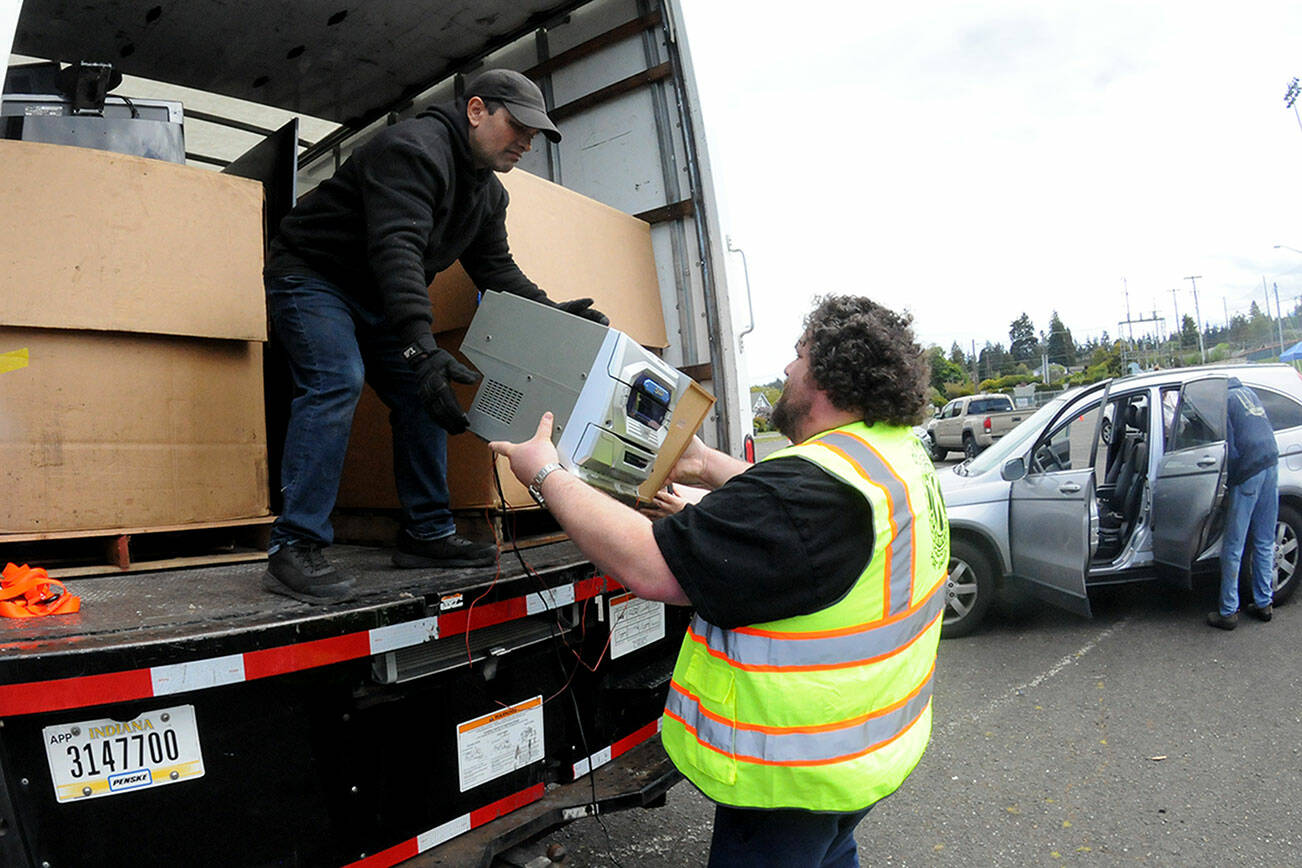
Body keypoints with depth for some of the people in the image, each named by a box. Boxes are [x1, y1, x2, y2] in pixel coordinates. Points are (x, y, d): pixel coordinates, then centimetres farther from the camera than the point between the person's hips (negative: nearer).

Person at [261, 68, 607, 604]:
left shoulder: (488, 193, 5)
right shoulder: (414, 149, -26)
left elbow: (497, 269, 5)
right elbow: (397, 248, -39)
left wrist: (552, 313, -12)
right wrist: (420, 347, -51)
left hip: (373, 297, 9)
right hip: (310, 275, -9)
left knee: (423, 395, 1)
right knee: (336, 381, -27)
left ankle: (426, 535, 6)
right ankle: (294, 549, -24)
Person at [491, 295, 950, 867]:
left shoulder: (817, 485, -32)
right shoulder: (901, 451, 0)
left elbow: (649, 567, -32)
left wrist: (547, 476, -21)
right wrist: (706, 467, 18)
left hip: (800, 773, -9)